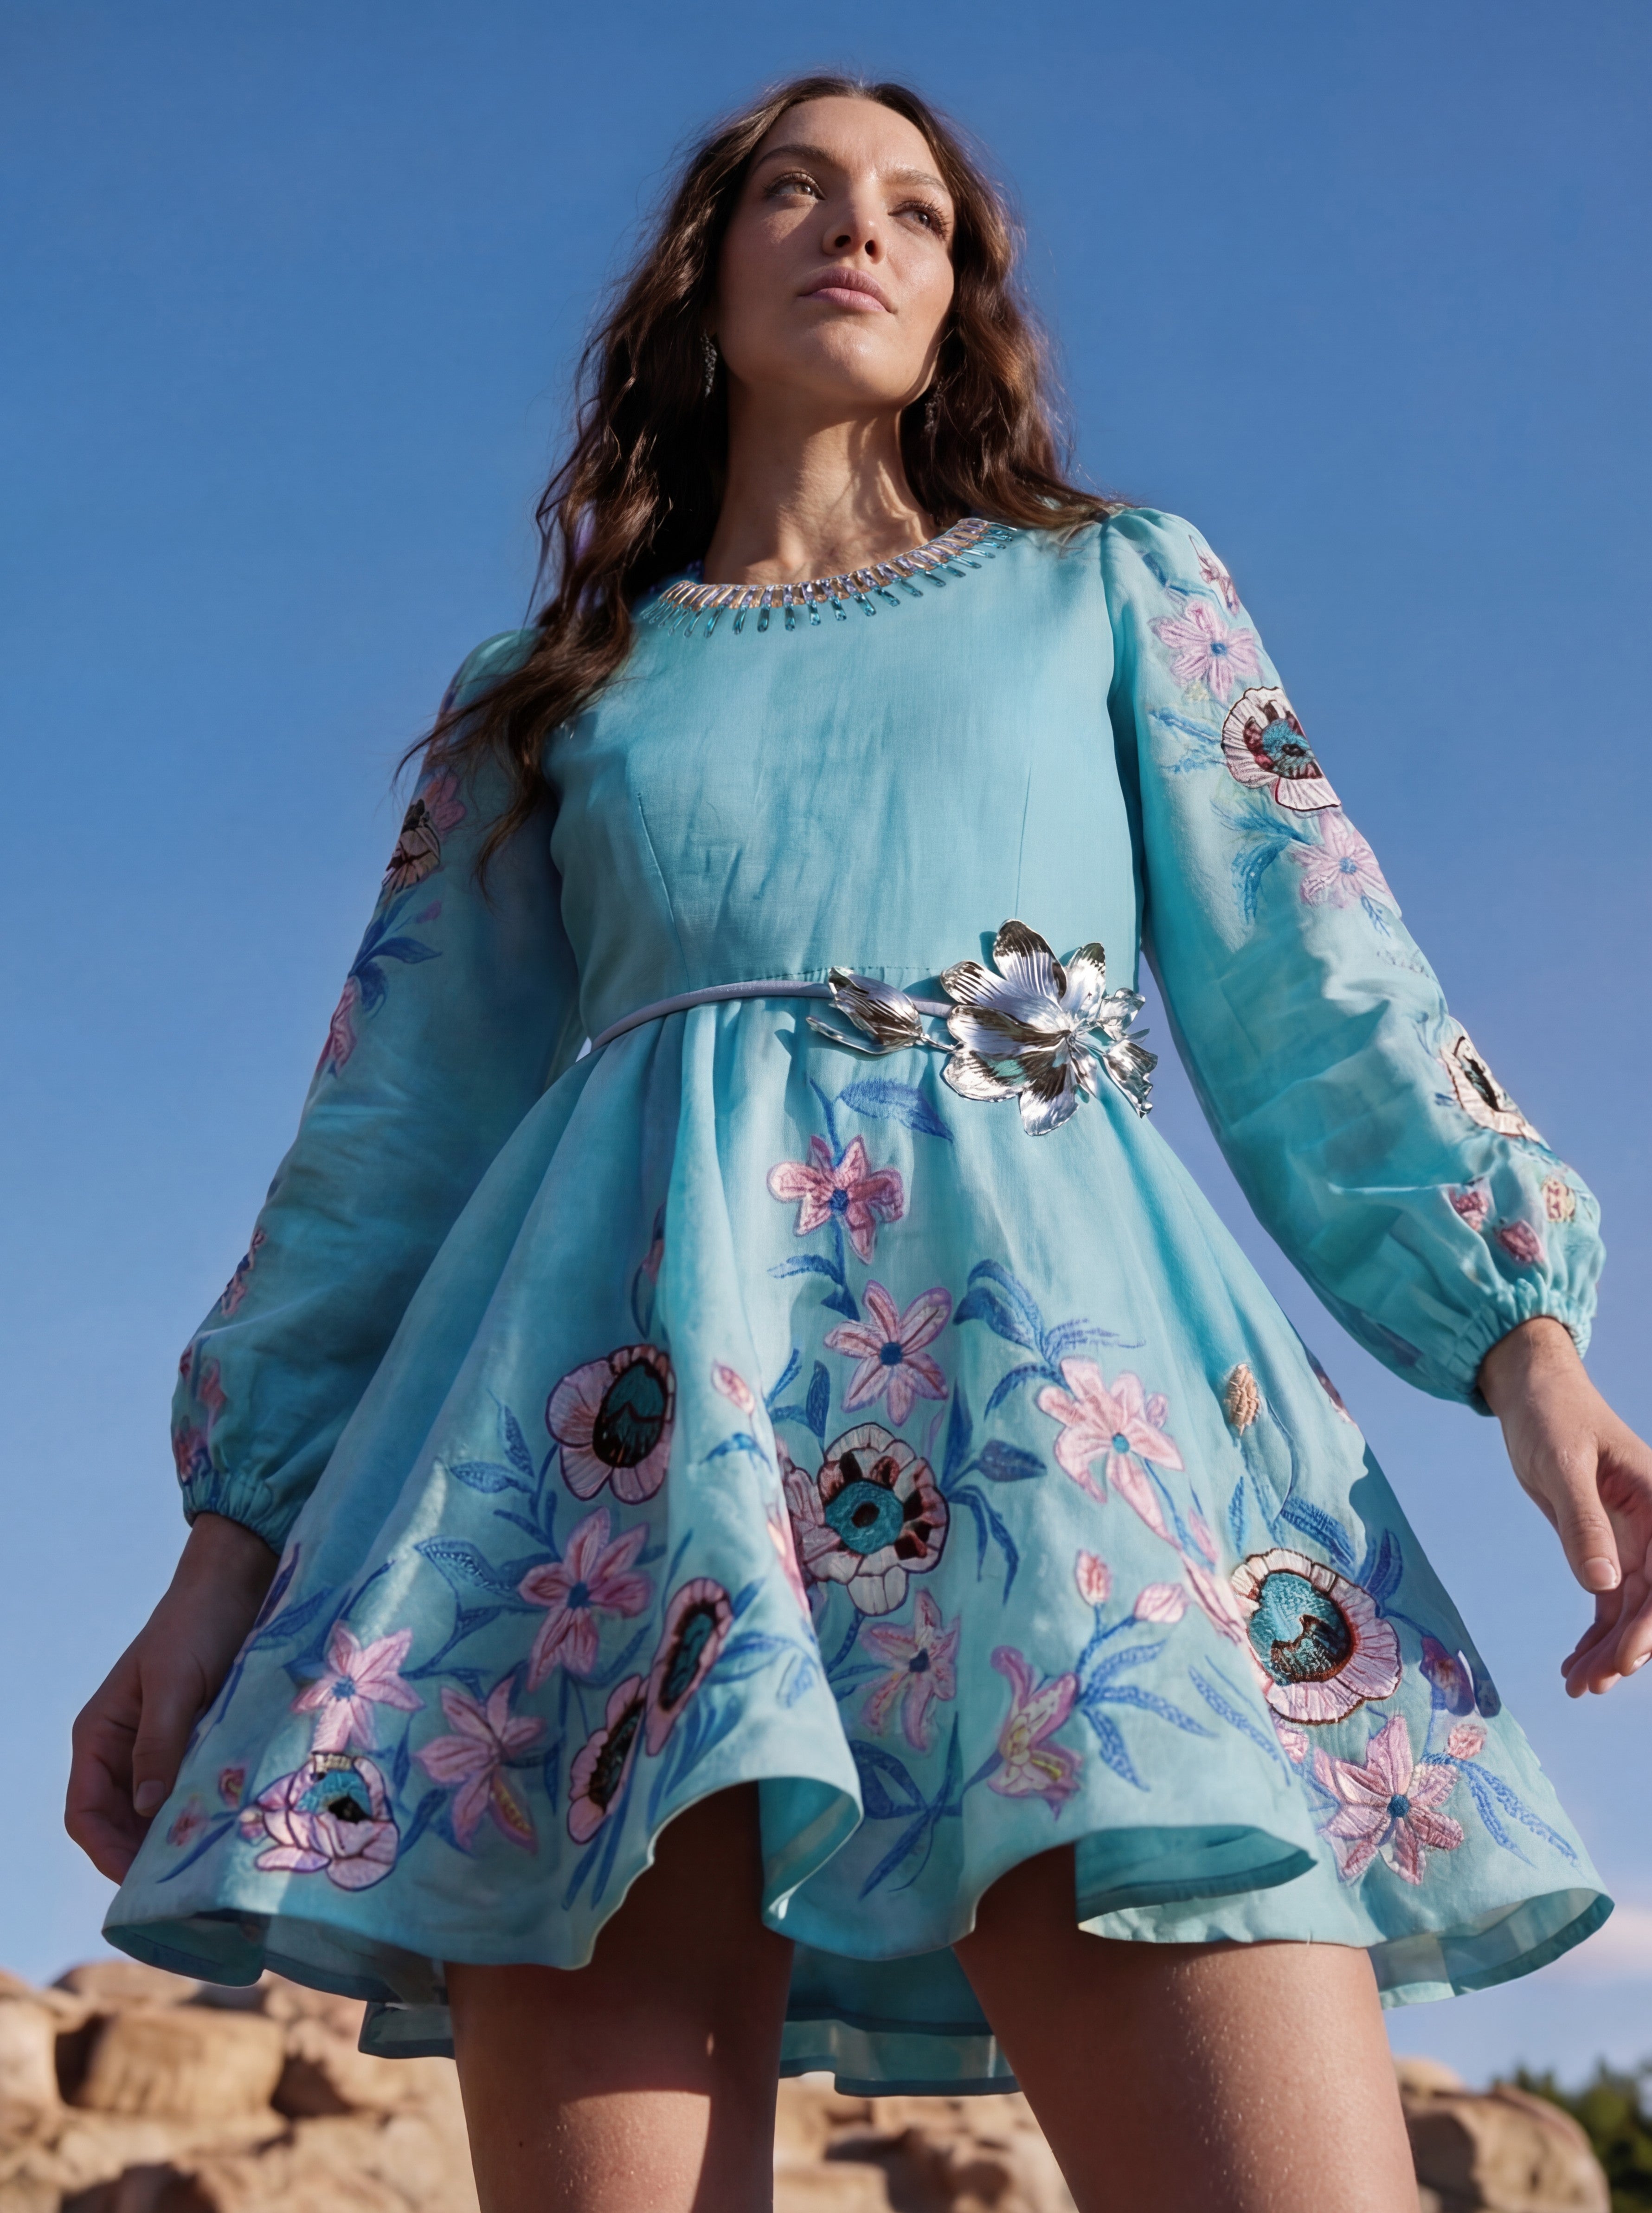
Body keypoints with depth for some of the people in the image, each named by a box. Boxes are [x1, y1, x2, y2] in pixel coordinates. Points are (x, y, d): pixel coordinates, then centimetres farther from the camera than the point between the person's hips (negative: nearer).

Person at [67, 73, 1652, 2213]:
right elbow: (392, 1124, 20)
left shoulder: (1121, 589, 24)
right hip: (634, 1368, 1)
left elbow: (1319, 992, 14)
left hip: (1059, 1341, 0)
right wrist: (231, 1537, 12)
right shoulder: (545, 699, 25)